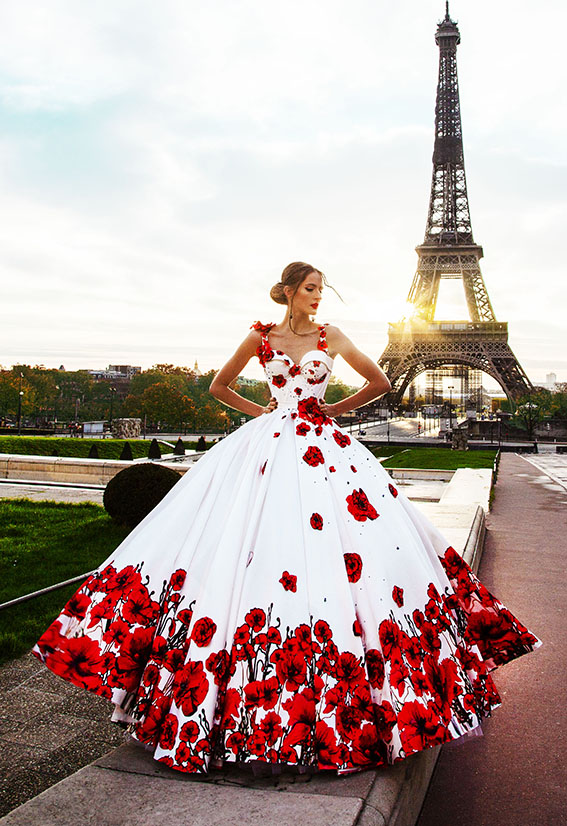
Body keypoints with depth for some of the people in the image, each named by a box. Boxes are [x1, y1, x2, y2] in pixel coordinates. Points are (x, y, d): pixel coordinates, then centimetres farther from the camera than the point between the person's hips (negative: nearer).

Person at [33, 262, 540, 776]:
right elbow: (219, 386, 17)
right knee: (256, 542, -7)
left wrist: (335, 409, 10)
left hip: (323, 446, 1)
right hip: (269, 445, -1)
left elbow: (381, 383, 11)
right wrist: (259, 411, 9)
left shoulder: (330, 336, 8)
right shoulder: (260, 338, 7)